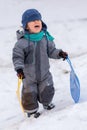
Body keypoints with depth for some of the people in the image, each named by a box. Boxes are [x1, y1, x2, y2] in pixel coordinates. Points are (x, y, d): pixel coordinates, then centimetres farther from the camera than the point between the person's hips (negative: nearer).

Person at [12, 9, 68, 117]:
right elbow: (17, 56, -21)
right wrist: (19, 68, -34)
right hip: (28, 76, -3)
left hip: (44, 74, 3)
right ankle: (31, 111, 34)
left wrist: (59, 53, -10)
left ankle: (46, 103, 47)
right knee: (29, 95, 6)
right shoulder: (22, 42, -21)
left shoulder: (46, 38, -6)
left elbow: (51, 51, 7)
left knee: (47, 92, 15)